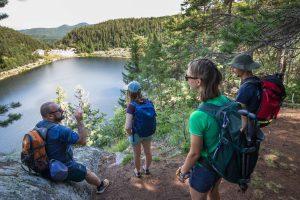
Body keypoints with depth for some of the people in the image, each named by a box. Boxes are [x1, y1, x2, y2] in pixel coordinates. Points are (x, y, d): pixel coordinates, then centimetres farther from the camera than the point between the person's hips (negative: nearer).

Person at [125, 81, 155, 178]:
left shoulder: (131, 106, -28)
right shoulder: (148, 102, -14)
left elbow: (127, 127, -32)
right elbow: (153, 117, -4)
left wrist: (129, 134, -11)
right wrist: (149, 129, 9)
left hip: (136, 134, -4)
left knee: (137, 154, 22)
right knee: (148, 151, 27)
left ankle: (138, 172, 47)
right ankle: (147, 169, 52)